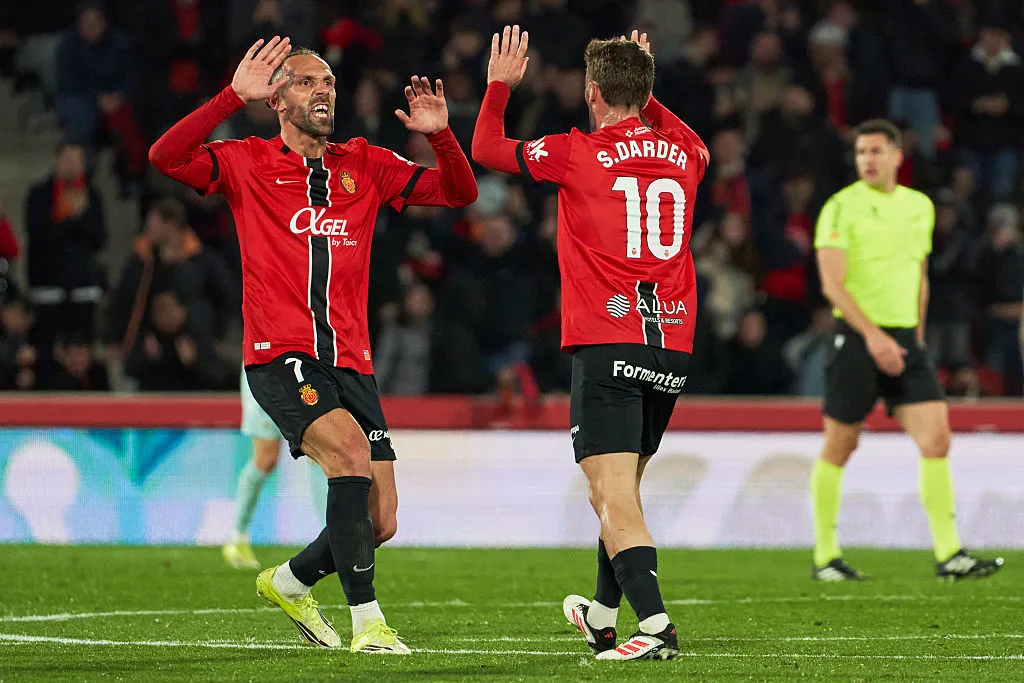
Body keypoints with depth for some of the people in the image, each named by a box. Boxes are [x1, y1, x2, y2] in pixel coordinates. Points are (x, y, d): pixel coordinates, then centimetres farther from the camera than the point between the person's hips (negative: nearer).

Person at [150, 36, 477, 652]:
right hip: (280, 359, -5)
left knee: (380, 524, 1)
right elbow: (166, 157, -12)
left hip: (350, 365, 5)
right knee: (350, 451, -30)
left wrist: (440, 135, -7)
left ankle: (290, 582, 31)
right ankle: (367, 620, -23)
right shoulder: (249, 163, 4)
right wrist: (234, 97, -20)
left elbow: (460, 192, 12)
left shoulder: (364, 165, 14)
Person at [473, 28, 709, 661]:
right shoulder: (683, 155, 9)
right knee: (622, 489, 21)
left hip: (606, 343, -6)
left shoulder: (576, 153, -4)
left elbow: (487, 148, 11)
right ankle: (604, 617, 34)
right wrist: (644, 89, 43)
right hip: (673, 345, 6)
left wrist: (500, 85, 25)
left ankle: (657, 626, -26)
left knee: (615, 499, -11)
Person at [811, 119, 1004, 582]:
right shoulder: (842, 207, -7)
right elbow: (832, 284, -14)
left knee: (936, 439, -7)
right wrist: (873, 334, -23)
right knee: (839, 448, 2)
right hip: (856, 338, -5)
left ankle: (949, 555, -6)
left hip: (904, 339, 5)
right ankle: (826, 557, 13)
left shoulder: (920, 206, 12)